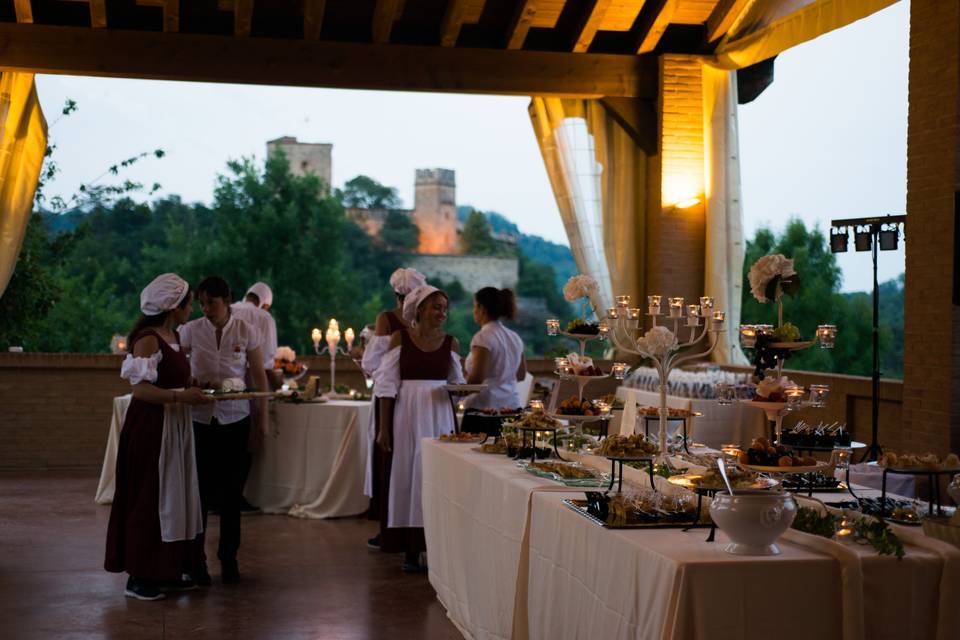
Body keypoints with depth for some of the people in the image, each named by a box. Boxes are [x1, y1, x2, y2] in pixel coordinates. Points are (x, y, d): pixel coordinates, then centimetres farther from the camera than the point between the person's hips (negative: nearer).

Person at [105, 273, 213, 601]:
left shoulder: (174, 335, 11)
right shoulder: (148, 338, -16)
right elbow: (141, 389, -22)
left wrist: (194, 389, 7)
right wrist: (182, 396, -25)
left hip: (174, 426, 9)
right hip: (151, 426, -9)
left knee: (174, 497, 12)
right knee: (148, 498, -3)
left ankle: (168, 570, 22)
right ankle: (139, 577, 6)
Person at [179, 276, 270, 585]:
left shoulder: (246, 332, -2)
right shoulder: (191, 330, -1)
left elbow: (259, 377, 2)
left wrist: (263, 420, -1)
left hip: (235, 419, 0)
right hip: (200, 418, 0)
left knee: (231, 491, 6)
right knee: (200, 490, 1)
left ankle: (229, 559, 17)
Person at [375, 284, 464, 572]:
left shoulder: (450, 343, 6)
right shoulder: (400, 338, -1)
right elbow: (387, 384, -3)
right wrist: (383, 427, -7)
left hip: (439, 416, 2)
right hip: (406, 415, -2)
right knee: (406, 476, 0)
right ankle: (411, 551, 8)